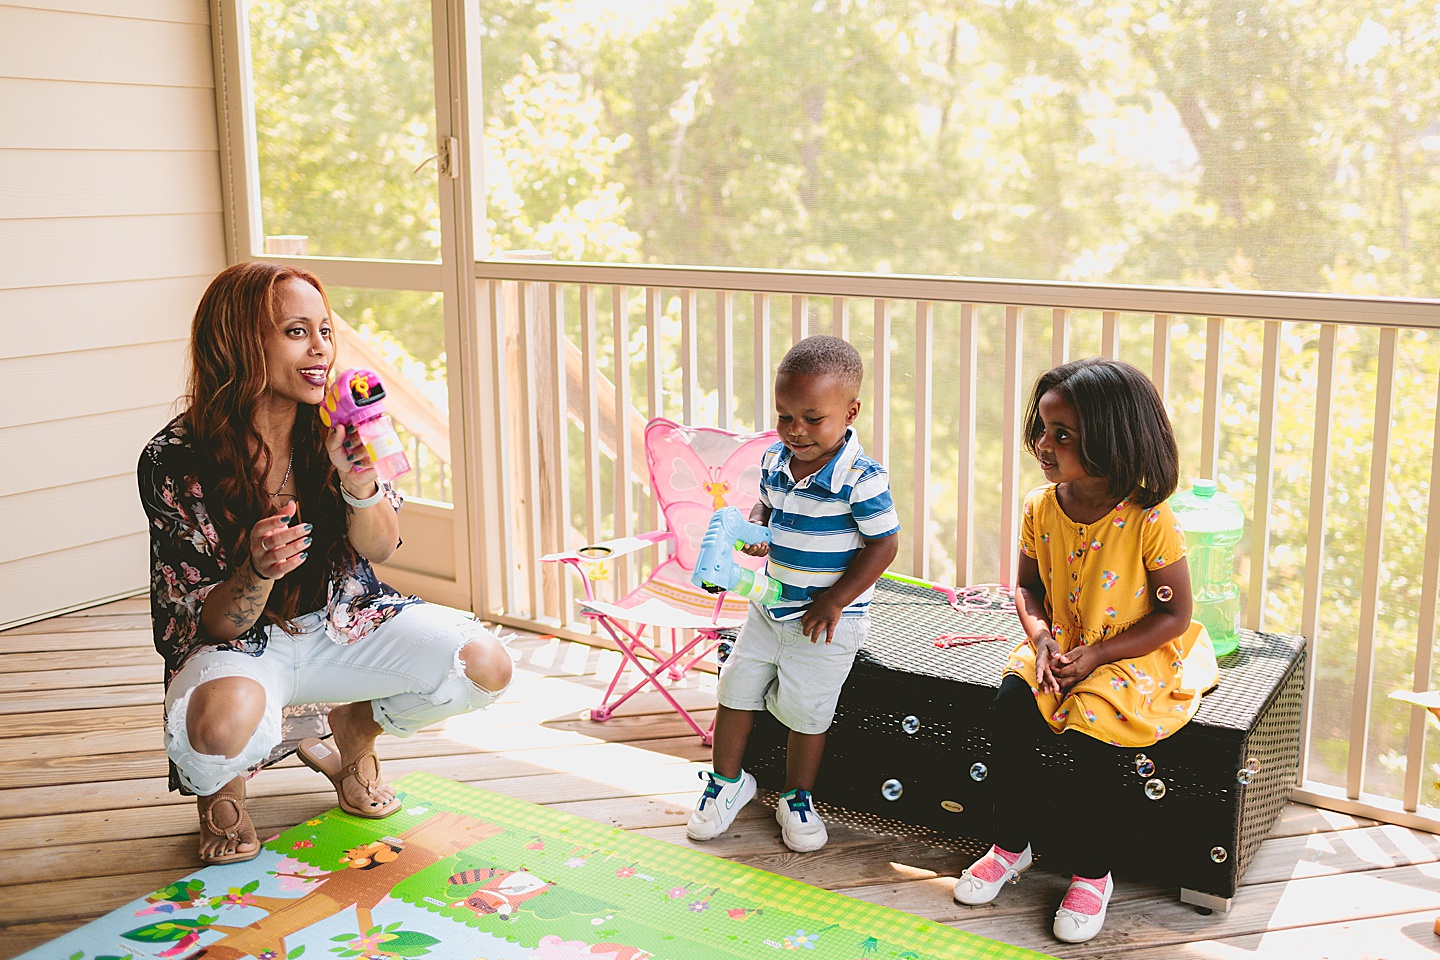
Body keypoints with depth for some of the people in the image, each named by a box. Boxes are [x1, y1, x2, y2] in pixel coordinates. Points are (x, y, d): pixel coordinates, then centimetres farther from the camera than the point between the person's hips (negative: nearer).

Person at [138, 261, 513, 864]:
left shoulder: (337, 428, -10)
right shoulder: (175, 462, -20)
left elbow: (379, 550, -3)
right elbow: (212, 624, -16)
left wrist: (359, 486, -25)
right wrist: (257, 572, -39)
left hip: (345, 621, 4)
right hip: (239, 642, -4)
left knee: (484, 667, -16)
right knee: (222, 727, -38)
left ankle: (355, 731, 15)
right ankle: (223, 785, 4)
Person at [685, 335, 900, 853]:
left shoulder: (861, 478, -22)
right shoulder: (774, 461, -2)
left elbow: (884, 543, -18)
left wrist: (833, 601, -18)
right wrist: (753, 529, -8)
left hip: (829, 618, -6)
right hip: (771, 605, 6)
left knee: (805, 710, 4)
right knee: (736, 688, 12)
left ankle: (797, 798, 29)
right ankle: (727, 780, 33)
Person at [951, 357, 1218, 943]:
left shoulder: (1148, 520, -20)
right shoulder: (1040, 507, -4)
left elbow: (1175, 614, -14)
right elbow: (1027, 587, 9)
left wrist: (1095, 655, -19)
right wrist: (1040, 637, -12)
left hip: (1131, 656, -4)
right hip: (1059, 647, 5)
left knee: (1090, 735, -26)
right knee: (1007, 712, -18)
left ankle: (1093, 871, -1)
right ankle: (1011, 844, 5)